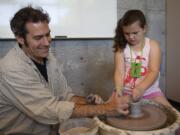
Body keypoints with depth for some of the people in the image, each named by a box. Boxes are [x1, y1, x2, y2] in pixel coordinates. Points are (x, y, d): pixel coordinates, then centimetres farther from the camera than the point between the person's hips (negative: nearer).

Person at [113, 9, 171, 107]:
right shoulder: (121, 48, -4)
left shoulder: (152, 45, -5)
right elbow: (119, 72, -12)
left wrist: (141, 88, -32)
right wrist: (118, 90, -31)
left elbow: (154, 72, -15)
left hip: (150, 91, 0)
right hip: (127, 93, 0)